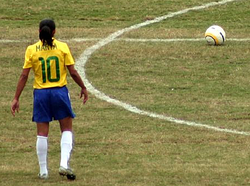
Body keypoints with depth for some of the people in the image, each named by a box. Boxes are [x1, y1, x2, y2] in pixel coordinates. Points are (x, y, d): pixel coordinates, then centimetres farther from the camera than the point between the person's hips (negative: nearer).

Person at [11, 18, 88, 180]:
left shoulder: (31, 50, -2)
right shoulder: (62, 47, -4)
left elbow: (24, 76, -3)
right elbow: (73, 72, -3)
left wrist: (16, 98, 3)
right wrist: (83, 88, 12)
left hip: (41, 94, 1)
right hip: (60, 92, -1)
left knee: (42, 133, 7)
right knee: (67, 129, 11)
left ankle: (43, 171, 10)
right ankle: (64, 164, -5)